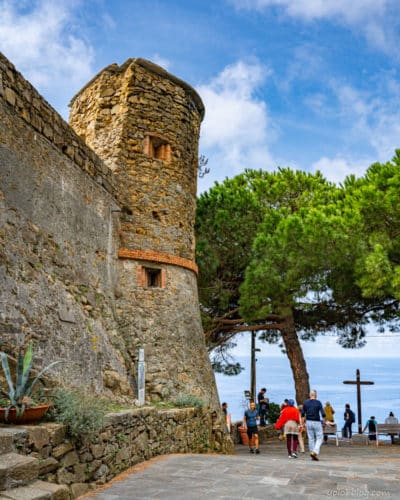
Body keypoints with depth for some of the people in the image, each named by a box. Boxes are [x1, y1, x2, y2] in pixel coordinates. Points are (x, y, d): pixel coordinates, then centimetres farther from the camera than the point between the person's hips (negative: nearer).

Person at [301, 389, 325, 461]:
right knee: (319, 439, 7)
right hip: (316, 422, -3)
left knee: (311, 439, 11)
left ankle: (312, 455, 13)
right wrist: (323, 421, 5)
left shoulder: (305, 402, 1)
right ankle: (315, 452, -11)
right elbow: (323, 414, -12)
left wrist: (303, 423, 9)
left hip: (308, 422, 3)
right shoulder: (318, 402, -8)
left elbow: (303, 414, 1)